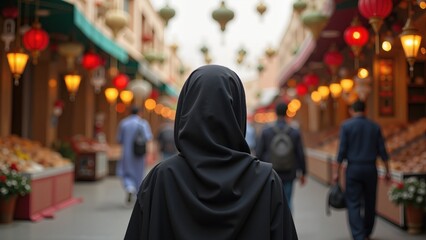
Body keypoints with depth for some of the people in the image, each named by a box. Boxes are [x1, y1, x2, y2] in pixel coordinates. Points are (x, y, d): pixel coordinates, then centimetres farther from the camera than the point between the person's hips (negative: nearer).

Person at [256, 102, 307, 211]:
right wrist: (302, 173, 10)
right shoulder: (295, 132, -4)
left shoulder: (266, 131, -6)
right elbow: (301, 155, -1)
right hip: (288, 174, 1)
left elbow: (259, 153, -4)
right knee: (287, 202, 10)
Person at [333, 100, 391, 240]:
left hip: (353, 169, -3)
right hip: (371, 169, 3)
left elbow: (342, 151, -8)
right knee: (370, 203, 15)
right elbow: (382, 151, 3)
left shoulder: (346, 126, -4)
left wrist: (337, 172, -2)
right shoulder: (375, 127, 5)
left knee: (354, 204, -2)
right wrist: (387, 171, 9)